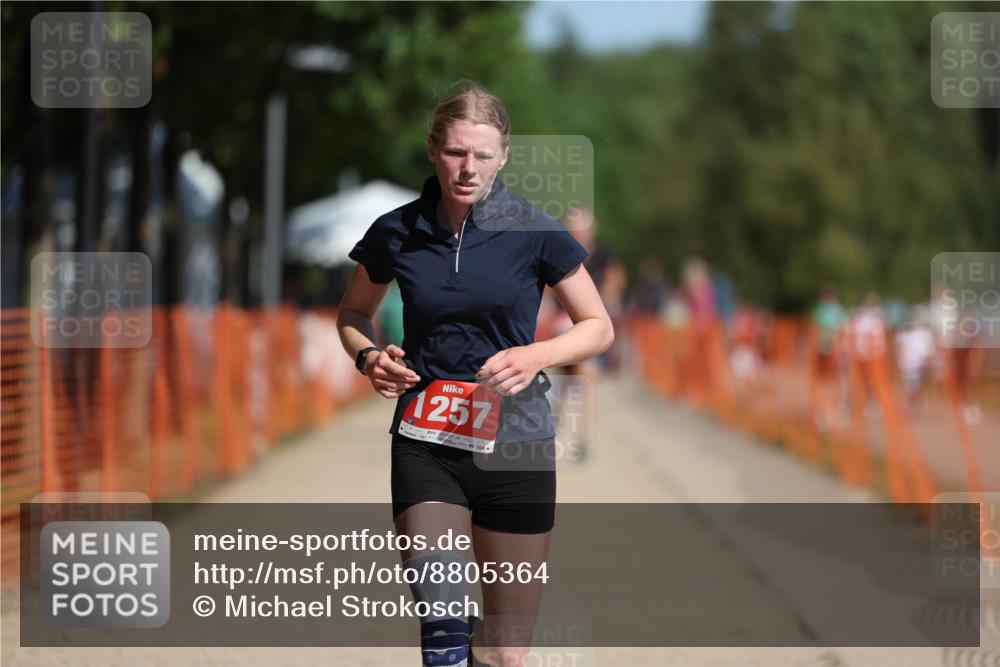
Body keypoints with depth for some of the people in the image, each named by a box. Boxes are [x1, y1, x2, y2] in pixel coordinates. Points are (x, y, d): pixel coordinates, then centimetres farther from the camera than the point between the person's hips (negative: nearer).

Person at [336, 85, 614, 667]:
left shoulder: (535, 232, -3)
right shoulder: (395, 233, 1)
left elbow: (599, 328, 5)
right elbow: (354, 314, 19)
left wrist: (535, 356, -13)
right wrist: (369, 356, -3)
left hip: (514, 443, 0)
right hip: (424, 442, 0)